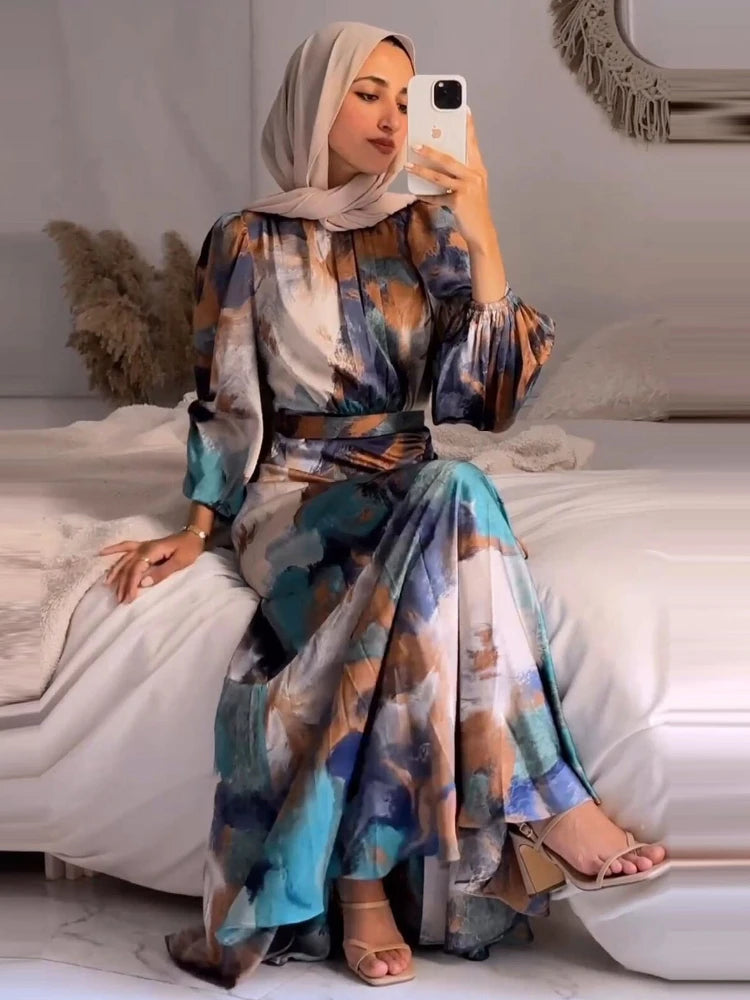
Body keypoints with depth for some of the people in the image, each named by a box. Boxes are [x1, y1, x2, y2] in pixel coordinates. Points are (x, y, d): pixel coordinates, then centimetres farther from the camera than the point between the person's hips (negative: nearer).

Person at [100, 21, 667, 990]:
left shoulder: (426, 231, 8)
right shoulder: (248, 243, 4)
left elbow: (485, 394, -3)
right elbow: (226, 404, 8)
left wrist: (481, 236, -11)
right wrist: (196, 530, -5)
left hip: (410, 491, 3)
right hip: (295, 495, -3)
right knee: (453, 504, -35)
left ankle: (366, 875, -29)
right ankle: (548, 801, -31)